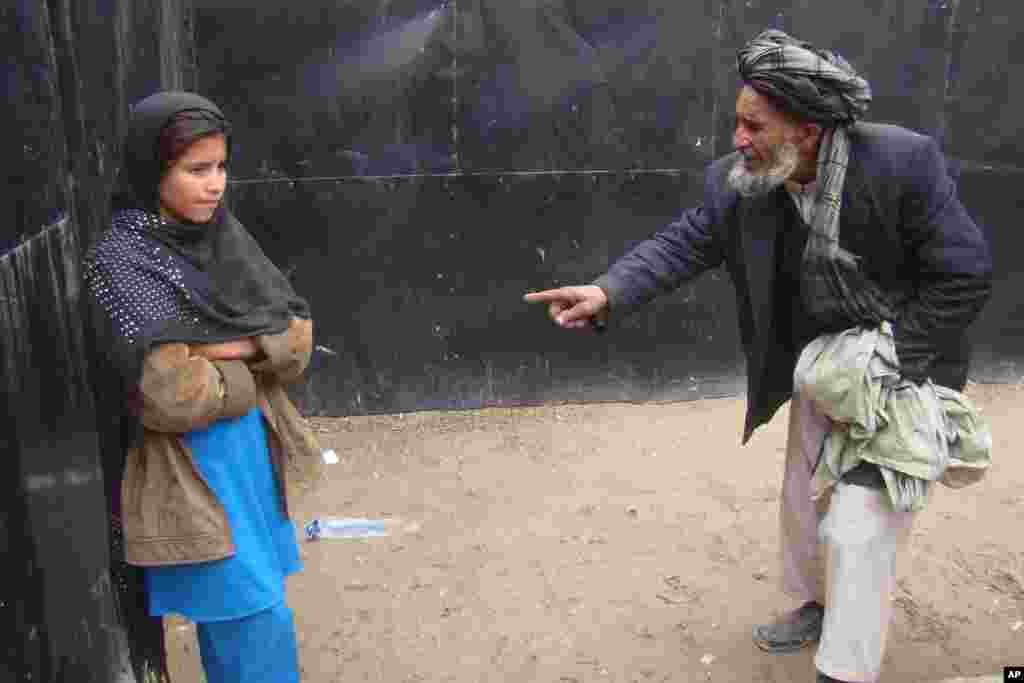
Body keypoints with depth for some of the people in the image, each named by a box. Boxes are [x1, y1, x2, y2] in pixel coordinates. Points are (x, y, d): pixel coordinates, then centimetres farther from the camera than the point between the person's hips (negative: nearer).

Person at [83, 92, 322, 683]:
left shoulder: (224, 233, 1)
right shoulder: (120, 261, -17)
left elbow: (300, 333, 0)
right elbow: (173, 397, -25)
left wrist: (237, 347, -18)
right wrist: (255, 371, -11)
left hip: (253, 447, 6)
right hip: (191, 470, -6)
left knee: (230, 606, 20)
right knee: (256, 616, 1)